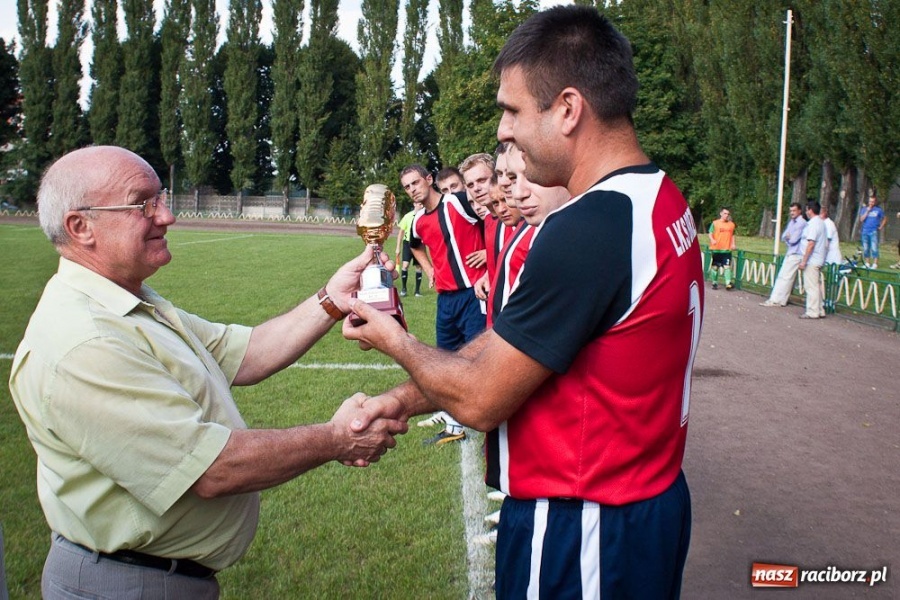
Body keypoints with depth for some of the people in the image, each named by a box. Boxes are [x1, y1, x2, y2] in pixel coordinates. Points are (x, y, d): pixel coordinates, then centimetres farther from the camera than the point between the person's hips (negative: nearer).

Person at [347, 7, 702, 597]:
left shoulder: (585, 229, -28)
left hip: (581, 534, -8)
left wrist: (395, 340, -1)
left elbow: (480, 399, -19)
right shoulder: (664, 201, 3)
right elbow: (508, 346, 5)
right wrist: (404, 398, 4)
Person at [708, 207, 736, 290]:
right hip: (716, 249, -1)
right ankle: (715, 283, 16)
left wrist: (733, 244, 3)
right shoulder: (715, 223, 1)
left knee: (727, 266, -8)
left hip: (727, 249, 1)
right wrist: (712, 240, -24)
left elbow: (732, 235, 18)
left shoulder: (731, 224, 10)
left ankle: (728, 283, -14)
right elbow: (710, 233, -3)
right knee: (715, 267, 6)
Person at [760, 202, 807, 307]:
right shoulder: (791, 222, 15)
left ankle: (776, 300, -7)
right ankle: (775, 299, 13)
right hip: (790, 253, 9)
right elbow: (783, 237, 15)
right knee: (782, 276, 9)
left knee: (786, 277, -8)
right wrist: (788, 237, -7)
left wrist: (788, 238, 4)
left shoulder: (802, 223, -13)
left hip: (796, 255, -9)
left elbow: (794, 240, -17)